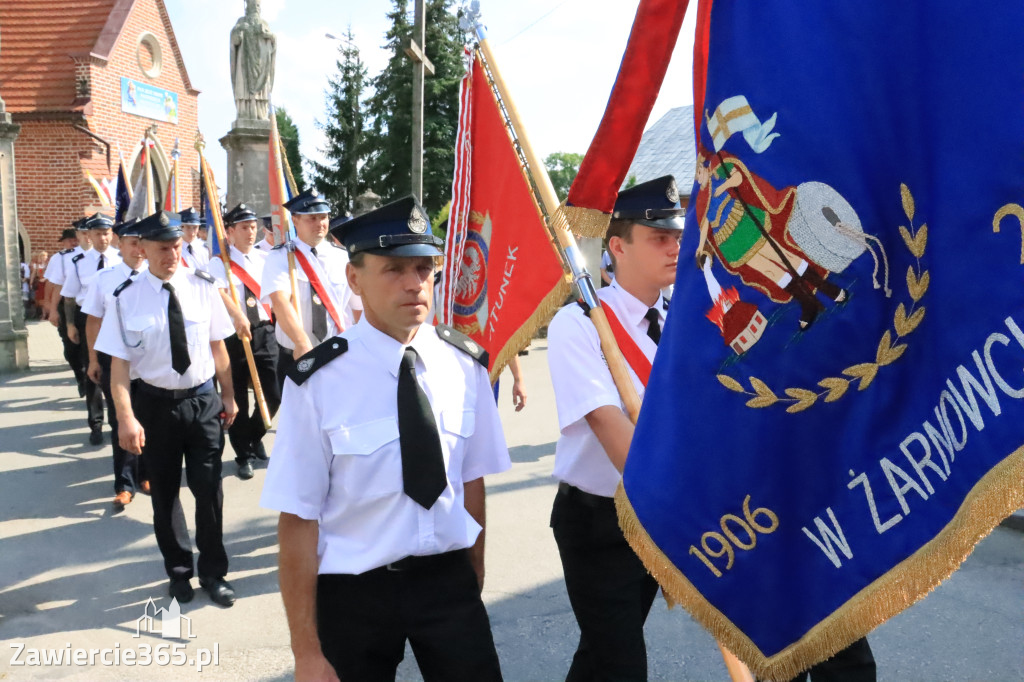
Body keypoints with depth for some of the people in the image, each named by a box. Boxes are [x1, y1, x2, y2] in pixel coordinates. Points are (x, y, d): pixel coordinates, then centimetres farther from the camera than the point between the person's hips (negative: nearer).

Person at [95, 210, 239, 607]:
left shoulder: (202, 286, -5)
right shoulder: (127, 297, -9)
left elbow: (217, 345, 3)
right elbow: (119, 364, -10)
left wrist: (228, 395, 6)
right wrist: (126, 417, -17)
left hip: (203, 400, 0)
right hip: (155, 403, 0)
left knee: (209, 489, 3)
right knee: (164, 493, 14)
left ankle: (213, 573, 23)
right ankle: (179, 571, 35)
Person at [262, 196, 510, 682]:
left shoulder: (464, 364, -4)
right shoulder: (318, 381, -17)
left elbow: (471, 479, 5)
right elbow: (298, 519, -14)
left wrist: (474, 583, 12)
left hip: (449, 580, 3)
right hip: (352, 592, -2)